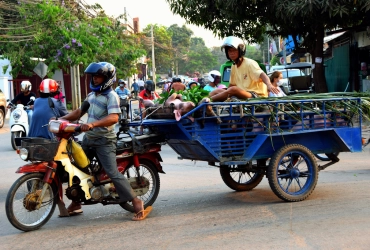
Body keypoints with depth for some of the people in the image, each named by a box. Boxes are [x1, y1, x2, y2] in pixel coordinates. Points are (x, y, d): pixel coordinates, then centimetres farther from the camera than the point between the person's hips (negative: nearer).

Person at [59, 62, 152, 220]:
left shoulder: (111, 96, -13)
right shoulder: (92, 94, 13)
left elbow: (113, 118, -28)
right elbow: (79, 112, 18)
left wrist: (93, 124, -40)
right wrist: (62, 119, 5)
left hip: (104, 140, -9)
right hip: (88, 138, 9)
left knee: (113, 173, -16)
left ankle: (137, 204, -11)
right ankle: (75, 203, 29)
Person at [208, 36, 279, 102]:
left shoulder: (249, 63, -9)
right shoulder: (234, 66, 14)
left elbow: (262, 75, -26)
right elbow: (232, 84, 22)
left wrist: (269, 85, -46)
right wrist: (225, 94, 8)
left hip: (257, 96, -8)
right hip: (242, 95, 8)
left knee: (233, 90, -32)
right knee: (217, 91, -2)